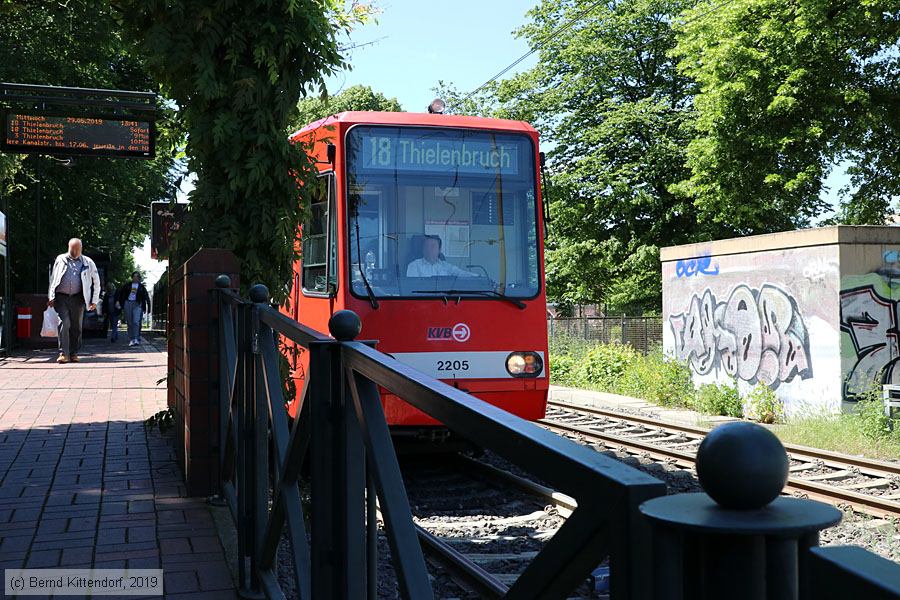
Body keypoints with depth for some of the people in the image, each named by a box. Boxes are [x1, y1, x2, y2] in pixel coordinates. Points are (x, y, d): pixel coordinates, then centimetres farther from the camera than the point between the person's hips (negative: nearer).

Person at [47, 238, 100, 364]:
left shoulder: (88, 263, 7)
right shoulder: (60, 260, 8)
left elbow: (96, 281, 13)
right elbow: (53, 278, 11)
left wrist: (94, 300, 8)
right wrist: (51, 297, 3)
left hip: (77, 298, 1)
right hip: (61, 297, -1)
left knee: (76, 326, 4)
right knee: (64, 323, -12)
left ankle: (74, 353, 14)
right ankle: (64, 354, -13)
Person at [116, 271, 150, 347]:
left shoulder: (141, 287, 8)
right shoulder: (128, 285, 10)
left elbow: (146, 297, 9)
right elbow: (119, 292, 14)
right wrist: (117, 301, 5)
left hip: (137, 304, -2)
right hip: (127, 304, 2)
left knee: (136, 322, -15)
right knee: (129, 323, 4)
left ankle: (136, 339, -18)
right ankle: (131, 340, 9)